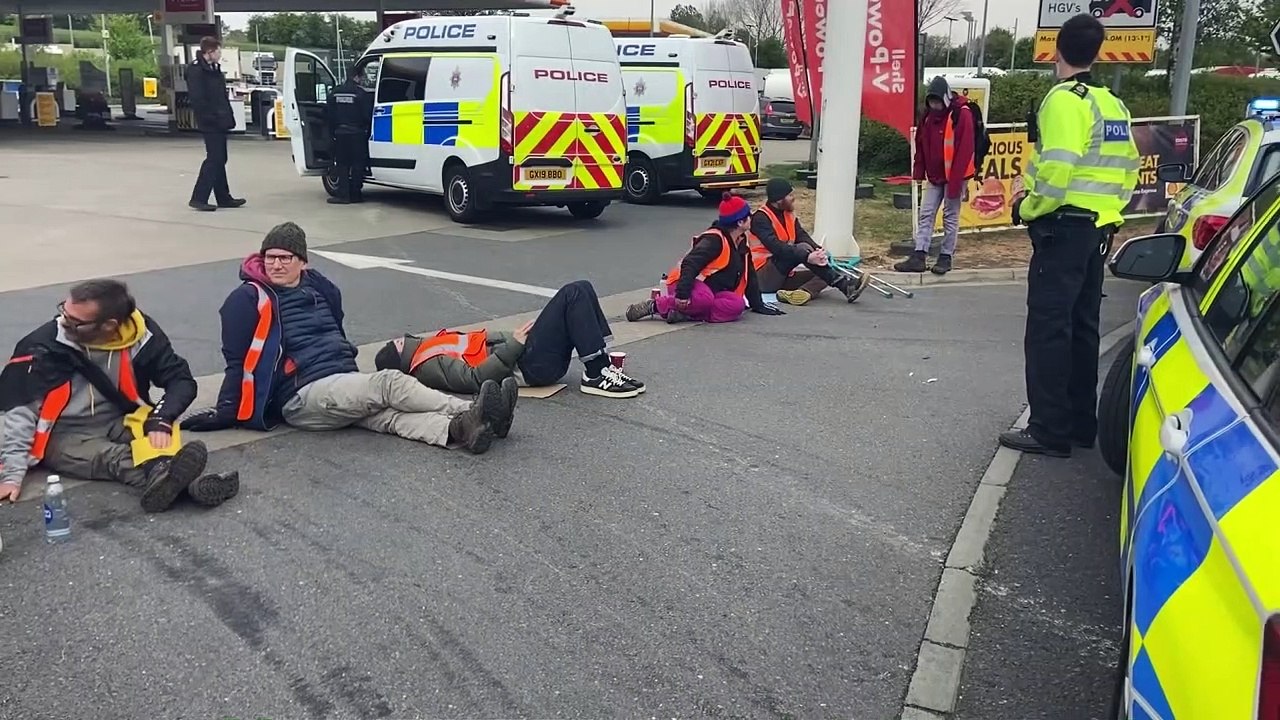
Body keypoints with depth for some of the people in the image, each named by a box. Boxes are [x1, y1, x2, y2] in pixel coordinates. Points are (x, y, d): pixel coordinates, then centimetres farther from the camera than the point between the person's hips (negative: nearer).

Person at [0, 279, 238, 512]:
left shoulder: (141, 335, -12)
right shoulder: (43, 345, -16)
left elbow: (181, 380, -7)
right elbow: (20, 410, -13)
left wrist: (160, 419, -27)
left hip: (118, 424, 3)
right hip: (65, 437, -3)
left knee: (161, 431, -29)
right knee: (114, 458, -33)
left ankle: (163, 476, -62)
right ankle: (182, 483, -63)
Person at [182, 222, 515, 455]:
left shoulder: (320, 287, 16)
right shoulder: (250, 299, -2)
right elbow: (237, 361, -2)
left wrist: (349, 365, 25)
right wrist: (226, 412, -4)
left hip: (343, 384, 6)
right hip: (302, 397, -6)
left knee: (388, 413, -24)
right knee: (390, 383, -26)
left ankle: (458, 428, -48)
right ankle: (470, 411, -36)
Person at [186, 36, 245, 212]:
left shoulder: (213, 69, 16)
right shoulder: (196, 70, -14)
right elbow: (197, 99, -20)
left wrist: (227, 117, 12)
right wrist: (211, 118, -21)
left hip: (219, 122, 10)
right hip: (210, 124, -10)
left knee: (219, 159, 13)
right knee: (214, 159, -9)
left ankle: (224, 198, 19)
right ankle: (198, 198, -6)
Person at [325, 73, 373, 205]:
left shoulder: (335, 93, 5)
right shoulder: (361, 93, -11)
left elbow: (330, 115, 9)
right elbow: (367, 115, -11)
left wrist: (332, 132, 15)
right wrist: (368, 130, 4)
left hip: (340, 134, 4)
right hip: (357, 133, -4)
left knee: (342, 164, 8)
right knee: (357, 164, 3)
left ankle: (343, 194, 3)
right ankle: (355, 194, 4)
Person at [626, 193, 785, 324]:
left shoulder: (740, 242, 13)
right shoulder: (714, 239, -15)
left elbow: (749, 276, 20)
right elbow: (690, 264, -26)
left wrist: (758, 305, 17)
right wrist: (683, 293, -38)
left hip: (712, 290, 8)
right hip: (691, 285, -7)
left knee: (737, 305, -22)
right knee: (704, 299, -42)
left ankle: (688, 314, -27)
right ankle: (655, 305, -20)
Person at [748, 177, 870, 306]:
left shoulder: (788, 215, 11)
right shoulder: (760, 218, -14)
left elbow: (802, 236, -3)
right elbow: (776, 247, -28)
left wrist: (818, 250, -25)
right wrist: (807, 257, -38)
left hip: (783, 276, 8)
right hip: (764, 277, -8)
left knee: (822, 274, -10)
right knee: (802, 249, -25)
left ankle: (802, 292, -40)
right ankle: (844, 284, -27)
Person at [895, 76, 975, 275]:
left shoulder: (961, 114, -14)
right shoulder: (928, 114, 5)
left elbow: (965, 149, -18)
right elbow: (921, 144, 11)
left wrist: (955, 180, -20)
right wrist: (919, 172, 5)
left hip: (954, 176, -6)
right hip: (933, 176, 6)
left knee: (950, 217, 3)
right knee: (925, 215, 3)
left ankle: (946, 257, 10)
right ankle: (919, 256, 4)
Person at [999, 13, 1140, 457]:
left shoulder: (1064, 100, -12)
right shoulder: (1113, 105, 14)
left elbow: (1058, 168, -22)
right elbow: (1128, 169, 15)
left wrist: (1028, 209, -9)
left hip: (1064, 227, -9)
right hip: (1099, 228, 9)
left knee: (1048, 328, -6)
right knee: (1082, 328, 13)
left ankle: (1050, 431, -5)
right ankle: (1081, 424, 19)